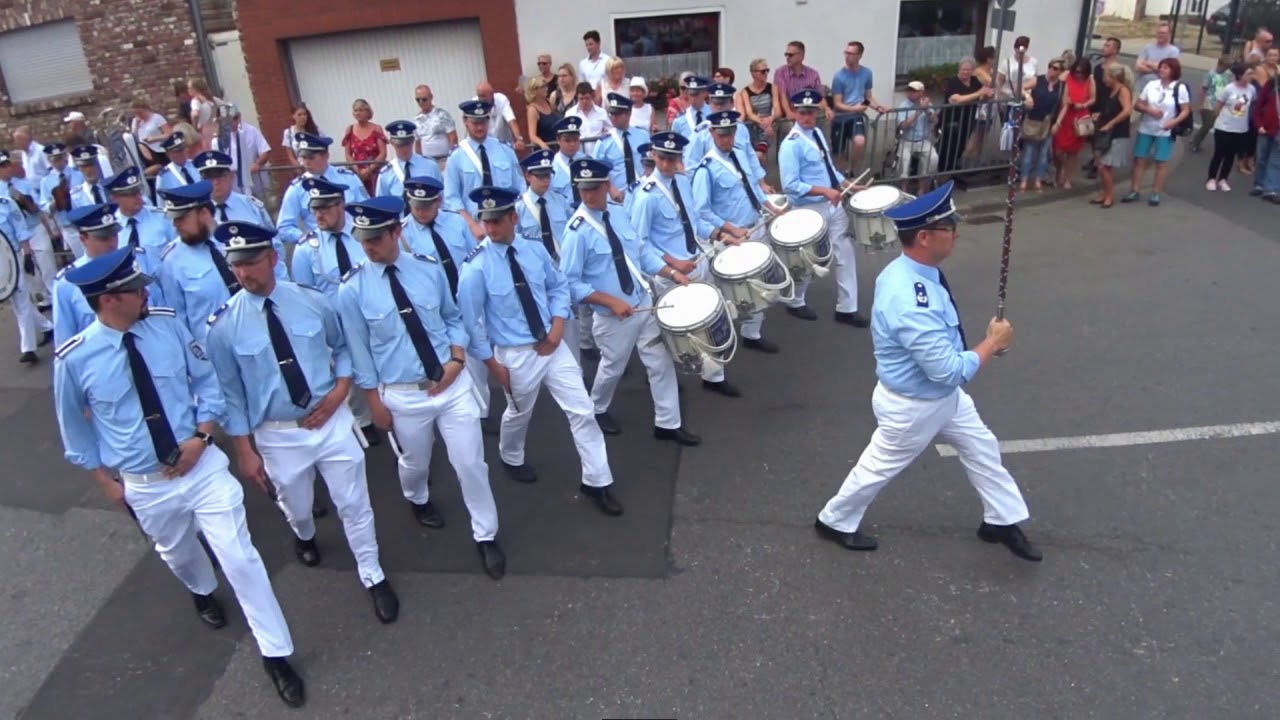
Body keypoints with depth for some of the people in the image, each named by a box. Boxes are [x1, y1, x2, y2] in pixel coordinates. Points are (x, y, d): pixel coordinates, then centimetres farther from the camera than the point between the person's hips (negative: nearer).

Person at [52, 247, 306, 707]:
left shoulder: (168, 324, -11)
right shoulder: (74, 360, -14)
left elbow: (207, 382, 0)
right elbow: (76, 430, 2)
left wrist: (202, 436, -13)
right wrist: (108, 482, 6)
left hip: (203, 465, 0)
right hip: (146, 486, 1)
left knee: (240, 558, -1)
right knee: (178, 554, 27)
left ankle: (276, 655, 14)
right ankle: (203, 593, 64)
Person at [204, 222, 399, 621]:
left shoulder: (313, 301, -7)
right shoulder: (224, 326, -12)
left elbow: (342, 347, 7)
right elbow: (231, 393, -5)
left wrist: (340, 390, -9)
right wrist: (245, 450, -4)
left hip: (331, 420, 0)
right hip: (277, 435, 0)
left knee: (354, 504, 8)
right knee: (296, 508, 22)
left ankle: (373, 577, 29)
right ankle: (305, 537, 59)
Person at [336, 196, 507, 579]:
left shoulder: (430, 268, -4)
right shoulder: (352, 289, -11)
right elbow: (359, 350, -4)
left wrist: (457, 359, -8)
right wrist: (375, 401, -1)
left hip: (452, 383, 1)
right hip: (403, 395, -1)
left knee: (471, 462, 5)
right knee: (414, 464, 21)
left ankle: (486, 536, 25)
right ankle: (418, 500, 58)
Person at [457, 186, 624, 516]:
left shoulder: (535, 249, -4)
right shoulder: (476, 268, -17)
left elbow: (559, 287, 8)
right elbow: (472, 322, -10)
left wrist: (557, 328, -7)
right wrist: (493, 364, -8)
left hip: (553, 345, 4)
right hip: (515, 355, -3)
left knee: (582, 410, 3)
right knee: (519, 414, 20)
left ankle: (597, 481, 17)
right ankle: (511, 459, 54)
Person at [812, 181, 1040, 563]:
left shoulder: (909, 270, -8)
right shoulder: (910, 302, -40)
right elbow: (948, 371, -34)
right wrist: (993, 342, -20)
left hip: (943, 395, 9)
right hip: (912, 406, -9)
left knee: (983, 449, 22)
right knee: (879, 467, 14)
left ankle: (1003, 522, 44)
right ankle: (834, 521, 39)